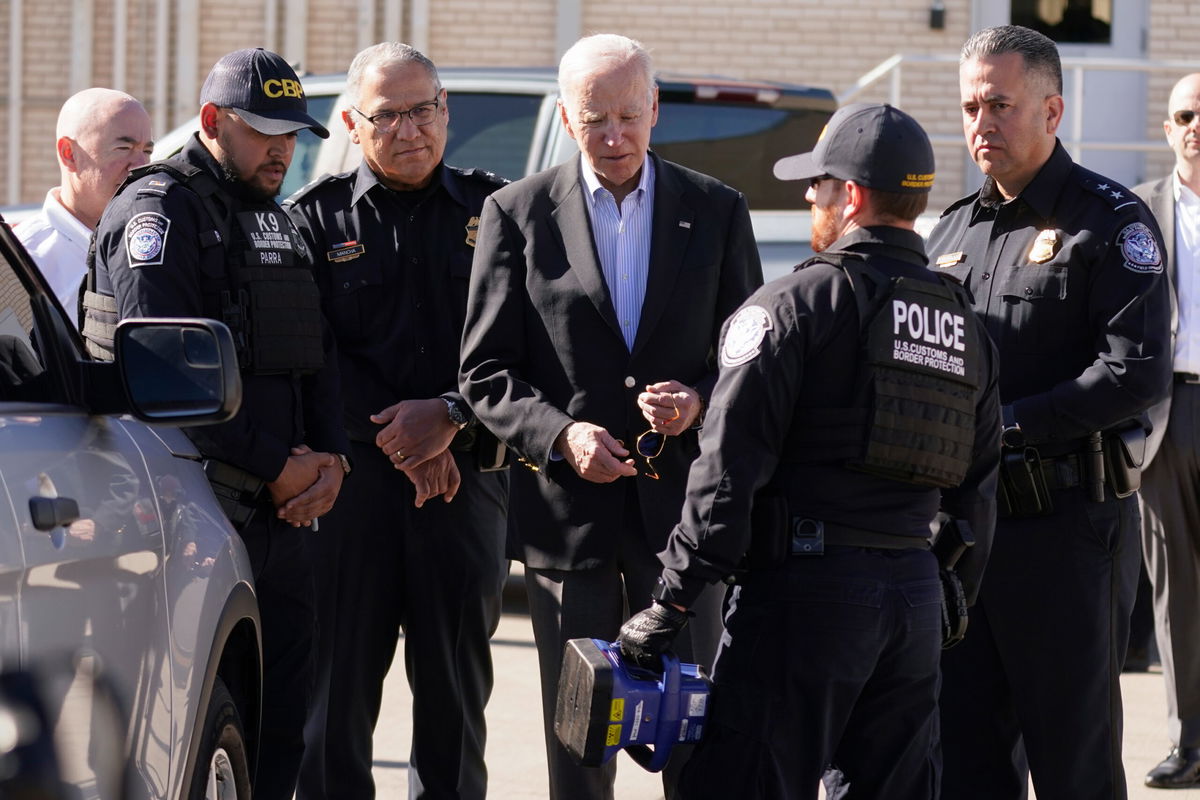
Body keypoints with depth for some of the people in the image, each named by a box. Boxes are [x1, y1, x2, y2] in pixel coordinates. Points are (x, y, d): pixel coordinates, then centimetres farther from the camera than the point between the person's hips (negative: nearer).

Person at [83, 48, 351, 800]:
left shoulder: (278, 222, 21)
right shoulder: (160, 210, -7)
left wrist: (329, 455, 1)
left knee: (283, 714, 9)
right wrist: (274, 468, -14)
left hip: (283, 510, 8)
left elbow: (317, 355, 21)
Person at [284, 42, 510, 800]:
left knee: (456, 685, 6)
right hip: (351, 474, -1)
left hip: (467, 476, 1)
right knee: (339, 680, -1)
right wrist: (398, 439, -10)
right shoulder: (316, 218, 6)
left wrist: (451, 418, -12)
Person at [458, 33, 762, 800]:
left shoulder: (716, 211, 6)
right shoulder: (517, 213, 3)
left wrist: (700, 401, -12)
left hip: (680, 504, 1)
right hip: (567, 507, -1)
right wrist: (560, 434, -16)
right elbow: (486, 373, 1)